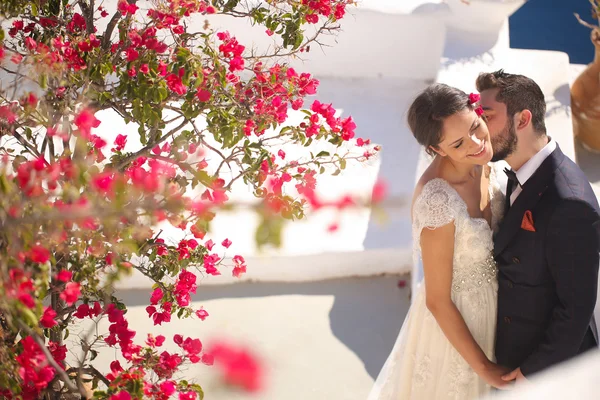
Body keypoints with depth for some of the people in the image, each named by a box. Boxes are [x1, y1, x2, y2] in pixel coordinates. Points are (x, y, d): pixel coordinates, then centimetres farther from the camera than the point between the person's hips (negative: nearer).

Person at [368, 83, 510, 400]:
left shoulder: (480, 163, -13)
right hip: (453, 323, -7)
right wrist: (484, 367, -16)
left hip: (489, 308, 7)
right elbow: (438, 302, -24)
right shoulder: (438, 203, -35)